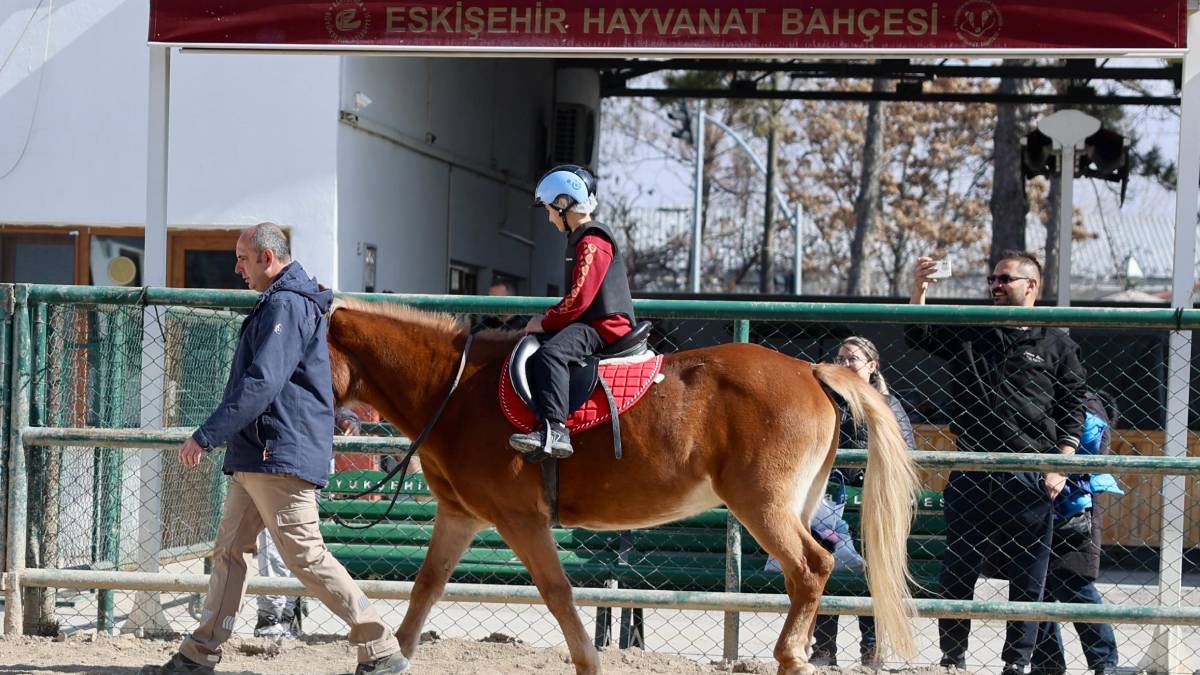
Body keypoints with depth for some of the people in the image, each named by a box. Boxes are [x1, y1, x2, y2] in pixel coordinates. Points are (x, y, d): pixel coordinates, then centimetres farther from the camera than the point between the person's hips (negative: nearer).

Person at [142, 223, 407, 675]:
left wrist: (206, 435, -24)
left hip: (279, 455, -11)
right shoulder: (280, 303, 19)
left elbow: (261, 384, -24)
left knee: (305, 555, -11)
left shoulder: (285, 306, -15)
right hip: (256, 456, 11)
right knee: (229, 549, 10)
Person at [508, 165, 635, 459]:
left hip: (605, 325, -12)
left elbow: (579, 298, -20)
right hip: (588, 323, 12)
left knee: (551, 352, -33)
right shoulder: (579, 240, 21)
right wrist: (548, 318, 12)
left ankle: (554, 430, -44)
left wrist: (546, 322, -10)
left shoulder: (592, 242, -13)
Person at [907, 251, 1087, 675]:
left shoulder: (1057, 345, 7)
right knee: (957, 571, 4)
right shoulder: (969, 333, 14)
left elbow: (1072, 412, 5)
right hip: (971, 475, 2)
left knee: (1027, 576, 1)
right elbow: (918, 336, 6)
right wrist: (919, 291, -10)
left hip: (1030, 478, -2)